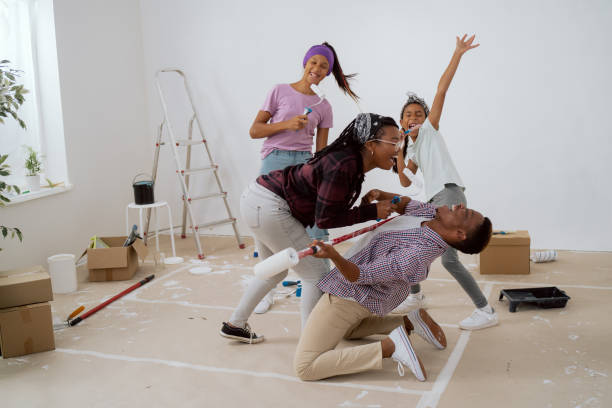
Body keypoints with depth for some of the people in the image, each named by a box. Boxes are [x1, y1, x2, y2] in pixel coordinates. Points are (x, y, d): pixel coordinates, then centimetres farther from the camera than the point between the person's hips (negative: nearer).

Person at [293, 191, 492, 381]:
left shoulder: (416, 257, -35)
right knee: (346, 331, 38)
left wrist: (334, 255, -49)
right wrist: (379, 195, -11)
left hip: (348, 296, -9)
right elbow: (405, 204, 10)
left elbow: (360, 276, -29)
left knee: (304, 368, -13)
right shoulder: (431, 213, -11)